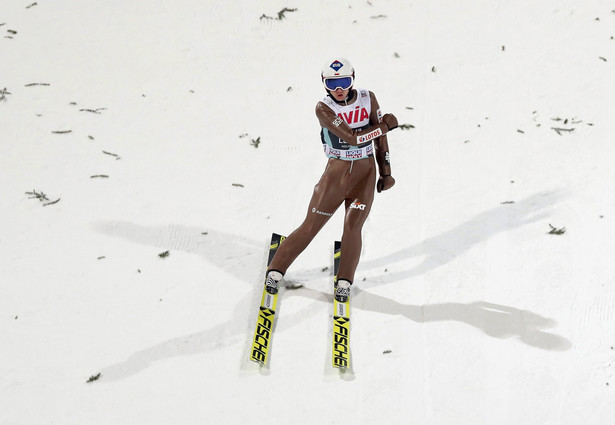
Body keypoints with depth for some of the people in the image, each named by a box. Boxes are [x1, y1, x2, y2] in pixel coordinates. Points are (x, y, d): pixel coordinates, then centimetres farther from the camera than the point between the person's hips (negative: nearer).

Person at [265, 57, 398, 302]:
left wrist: (386, 172, 5)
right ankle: (276, 270, 15)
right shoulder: (324, 108, -14)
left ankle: (344, 282, 8)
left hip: (365, 173, 2)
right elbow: (352, 137, -22)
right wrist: (385, 125, -15)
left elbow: (380, 137, 6)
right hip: (336, 172, -2)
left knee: (353, 227, -9)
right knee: (311, 226, 0)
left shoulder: (368, 99, -3)